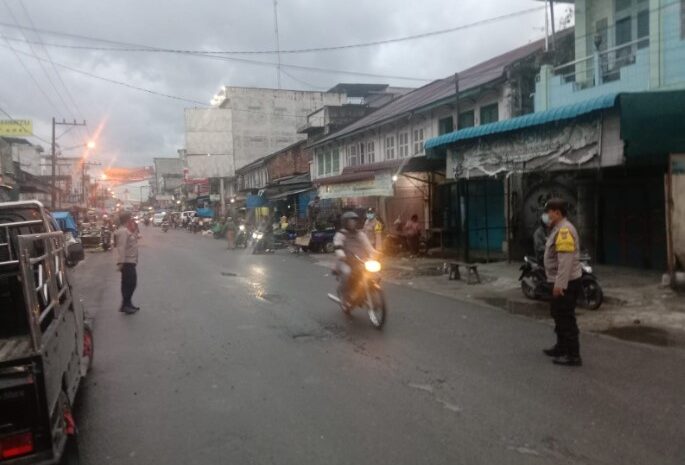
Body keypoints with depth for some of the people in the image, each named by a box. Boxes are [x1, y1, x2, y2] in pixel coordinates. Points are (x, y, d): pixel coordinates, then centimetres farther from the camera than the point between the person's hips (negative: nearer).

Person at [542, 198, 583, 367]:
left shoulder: (564, 230, -19)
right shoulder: (559, 228, 15)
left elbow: (566, 261, -26)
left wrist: (560, 284, -27)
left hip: (566, 283, -11)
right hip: (561, 282, 11)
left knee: (566, 318, -6)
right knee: (558, 315, 20)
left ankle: (573, 355, -1)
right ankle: (562, 347, 33)